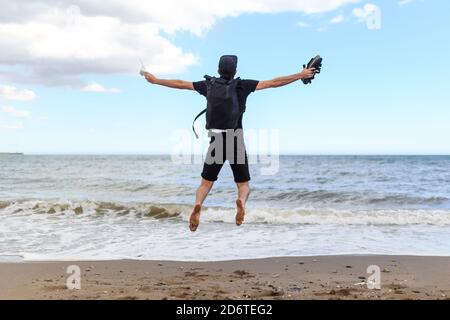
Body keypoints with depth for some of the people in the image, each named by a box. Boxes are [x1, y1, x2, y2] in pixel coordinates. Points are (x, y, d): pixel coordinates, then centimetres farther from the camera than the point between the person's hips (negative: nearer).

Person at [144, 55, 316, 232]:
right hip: (236, 142, -1)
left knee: (205, 183, 12)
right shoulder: (243, 85, 1)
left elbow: (180, 84, 14)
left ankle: (198, 204, -20)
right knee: (244, 184, 9)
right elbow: (273, 83, 0)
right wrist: (300, 75, 7)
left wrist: (155, 80, 27)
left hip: (216, 142, 1)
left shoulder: (209, 85, 6)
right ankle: (241, 202, -26)